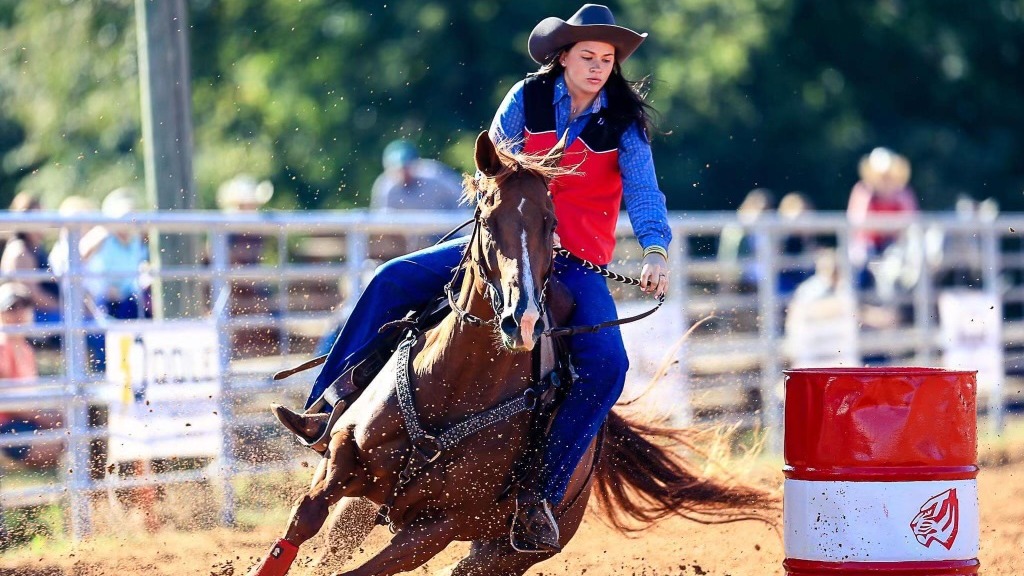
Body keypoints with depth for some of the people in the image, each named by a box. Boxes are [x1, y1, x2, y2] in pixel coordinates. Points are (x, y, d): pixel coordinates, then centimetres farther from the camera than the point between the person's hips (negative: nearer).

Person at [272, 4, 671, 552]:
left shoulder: (624, 123, -4)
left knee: (607, 363, -27)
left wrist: (656, 250, -33)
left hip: (577, 264, -2)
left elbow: (643, 189, -16)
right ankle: (326, 409, -10)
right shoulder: (527, 99, 0)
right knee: (394, 280, -12)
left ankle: (540, 492, -23)